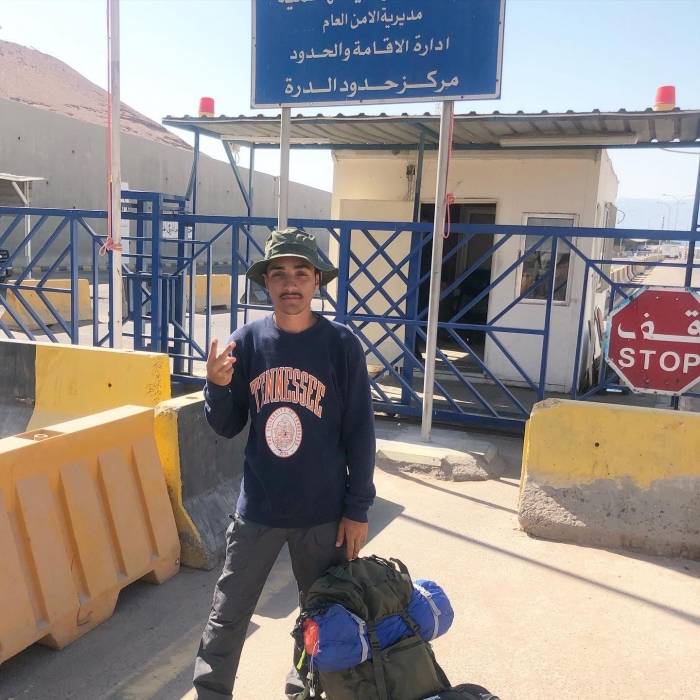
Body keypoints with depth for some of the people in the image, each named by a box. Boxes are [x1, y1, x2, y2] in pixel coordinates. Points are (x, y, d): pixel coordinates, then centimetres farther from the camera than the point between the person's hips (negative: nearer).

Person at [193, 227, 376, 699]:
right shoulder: (246, 341, -5)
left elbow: (360, 433, -5)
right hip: (258, 508, 1)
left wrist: (358, 508, -4)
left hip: (325, 511, -1)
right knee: (228, 614, 12)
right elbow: (227, 428, 2)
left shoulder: (342, 345, -10)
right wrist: (218, 386, -17)